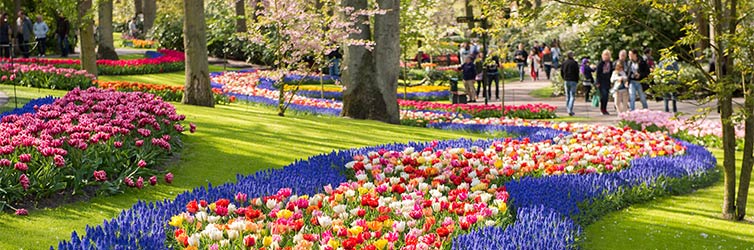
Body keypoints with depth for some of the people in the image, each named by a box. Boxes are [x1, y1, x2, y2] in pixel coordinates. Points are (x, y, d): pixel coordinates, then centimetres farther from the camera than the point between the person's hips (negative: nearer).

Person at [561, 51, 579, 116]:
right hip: (573, 81, -4)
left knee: (567, 95, 17)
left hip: (566, 81, 4)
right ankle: (570, 110, -15)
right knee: (572, 96, -4)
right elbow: (577, 73, -9)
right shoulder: (575, 63, -10)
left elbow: (561, 72, 7)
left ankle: (567, 108, 25)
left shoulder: (564, 63, 3)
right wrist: (577, 81, 1)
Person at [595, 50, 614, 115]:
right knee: (604, 94, -13)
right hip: (602, 82, -5)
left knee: (606, 96, 4)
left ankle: (604, 109, 11)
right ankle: (602, 108, -1)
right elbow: (598, 73, -8)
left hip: (607, 82, 5)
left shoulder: (610, 63, 9)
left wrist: (611, 81, 13)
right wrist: (598, 82, -12)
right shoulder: (600, 63, -8)